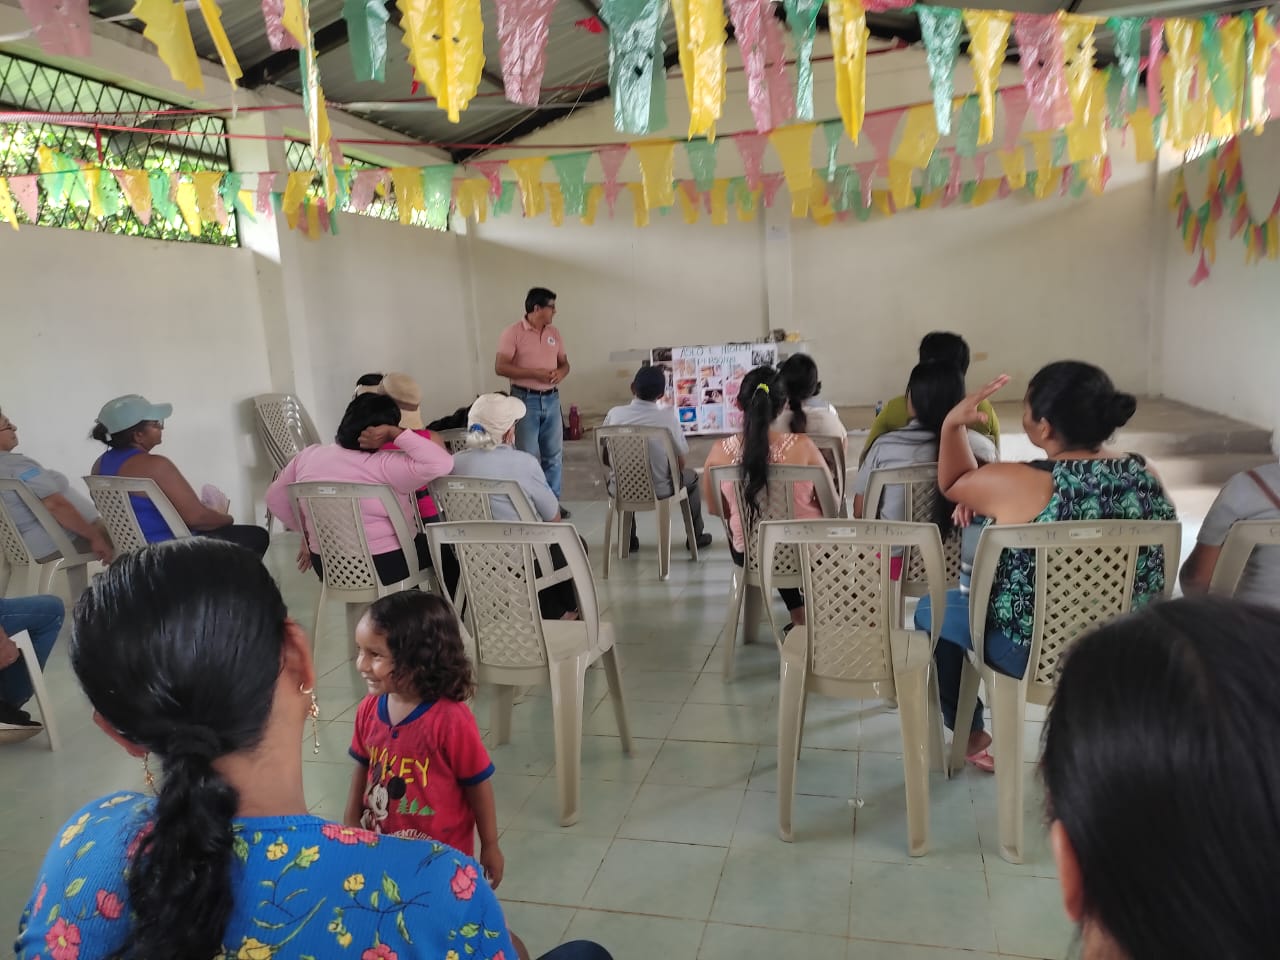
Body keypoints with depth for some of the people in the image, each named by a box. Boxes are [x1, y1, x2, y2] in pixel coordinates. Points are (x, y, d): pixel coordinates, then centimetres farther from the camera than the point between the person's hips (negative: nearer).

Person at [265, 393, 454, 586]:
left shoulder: (309, 455, -5)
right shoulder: (383, 466, -23)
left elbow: (275, 498, 8)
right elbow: (442, 463, -32)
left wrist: (307, 533, 18)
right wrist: (396, 433, -25)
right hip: (385, 565, -5)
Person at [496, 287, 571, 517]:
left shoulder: (554, 334, 9)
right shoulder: (513, 333, -9)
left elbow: (564, 362, 16)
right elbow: (500, 367, -14)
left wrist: (561, 373, -8)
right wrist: (534, 373, -20)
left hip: (551, 399, 6)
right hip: (525, 400, -6)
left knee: (554, 454, 10)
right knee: (528, 456, -2)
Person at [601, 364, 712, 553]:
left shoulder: (614, 414, -13)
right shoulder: (667, 417, -19)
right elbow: (681, 461, -8)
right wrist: (676, 474, 14)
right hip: (659, 491, -2)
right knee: (691, 477, 28)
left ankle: (629, 538, 43)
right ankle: (696, 536, 39)